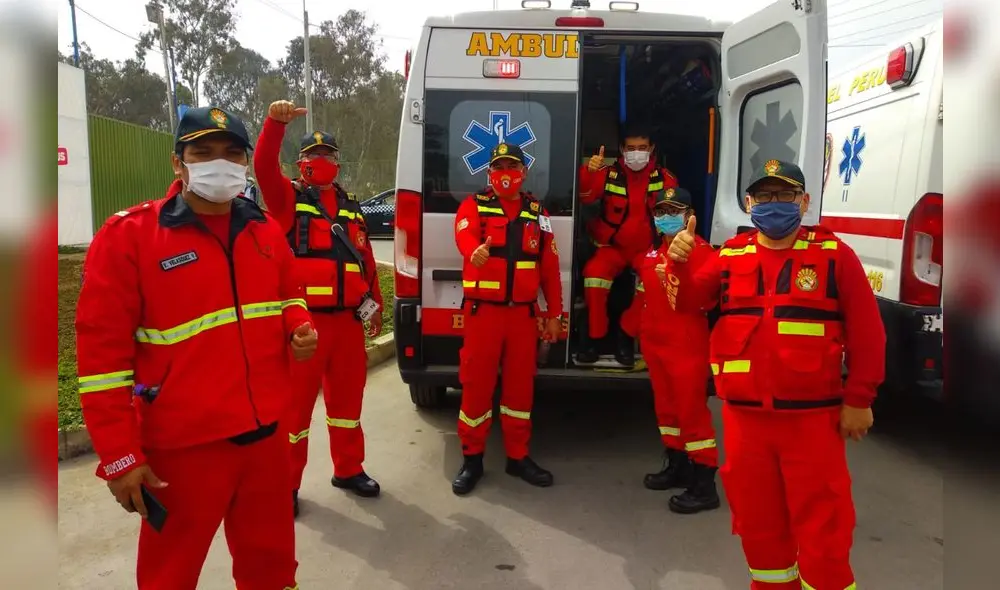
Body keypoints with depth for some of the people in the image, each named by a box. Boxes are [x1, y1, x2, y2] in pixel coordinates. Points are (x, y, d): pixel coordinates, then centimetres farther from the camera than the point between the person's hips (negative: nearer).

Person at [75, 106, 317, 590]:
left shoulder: (265, 231, 5)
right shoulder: (127, 235, -10)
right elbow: (102, 351, -11)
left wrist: (299, 327, -2)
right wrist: (120, 456, -10)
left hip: (264, 434, 5)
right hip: (183, 448, -4)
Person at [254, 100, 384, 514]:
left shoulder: (351, 207, 16)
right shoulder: (288, 198, 2)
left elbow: (366, 260, 17)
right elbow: (264, 167, -17)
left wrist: (375, 303, 16)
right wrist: (275, 123, -30)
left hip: (348, 319, 5)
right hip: (304, 319, -5)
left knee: (347, 396, 15)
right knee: (297, 401, 2)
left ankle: (348, 469, 31)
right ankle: (287, 483, 15)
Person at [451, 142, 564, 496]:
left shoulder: (538, 214, 12)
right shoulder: (474, 206, 2)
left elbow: (550, 267, 11)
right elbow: (464, 235, -22)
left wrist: (554, 314, 8)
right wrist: (474, 251, -46)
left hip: (523, 311, 3)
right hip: (482, 309, -3)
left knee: (520, 383, 10)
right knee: (477, 383, 2)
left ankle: (518, 456, 24)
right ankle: (472, 458, 17)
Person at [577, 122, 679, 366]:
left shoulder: (664, 177, -2)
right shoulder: (609, 174, -7)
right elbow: (584, 197, -19)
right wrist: (588, 172, -36)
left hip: (647, 248, 1)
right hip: (612, 246, -1)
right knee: (595, 272, -28)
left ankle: (627, 336, -5)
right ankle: (593, 337, -11)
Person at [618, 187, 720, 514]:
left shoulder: (701, 251, -12)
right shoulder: (651, 253, 13)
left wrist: (681, 282, -34)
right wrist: (632, 324, 20)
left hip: (687, 345, -8)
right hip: (654, 343, 8)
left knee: (692, 409, -5)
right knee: (666, 406, 17)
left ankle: (704, 484, 2)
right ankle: (677, 465, 32)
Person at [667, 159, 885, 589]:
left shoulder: (833, 253, -2)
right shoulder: (729, 256, 6)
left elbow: (866, 331, -2)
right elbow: (687, 302, -1)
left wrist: (858, 399, -5)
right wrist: (680, 265, -21)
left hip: (812, 418, -3)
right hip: (743, 416, 3)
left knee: (822, 531, 6)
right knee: (757, 524, 17)